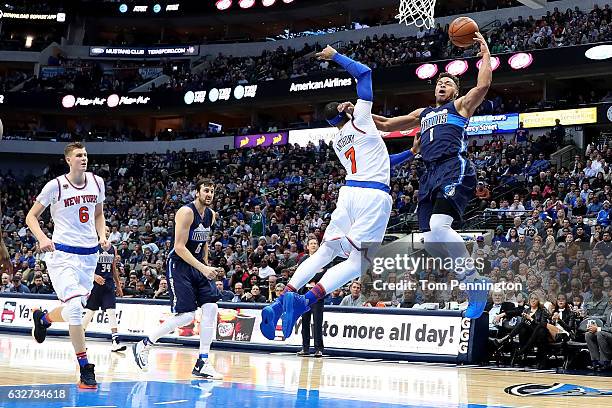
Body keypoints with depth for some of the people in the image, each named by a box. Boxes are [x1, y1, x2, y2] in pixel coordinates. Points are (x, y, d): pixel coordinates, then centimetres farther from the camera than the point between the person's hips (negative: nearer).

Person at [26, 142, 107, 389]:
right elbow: (31, 217, -2)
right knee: (74, 308, -18)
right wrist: (42, 239, -19)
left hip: (89, 254, 6)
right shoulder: (55, 186, -8)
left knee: (76, 309, 13)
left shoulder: (97, 182, 6)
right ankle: (86, 370, -11)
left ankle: (43, 317, 47)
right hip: (62, 253, -6)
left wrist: (102, 236, 4)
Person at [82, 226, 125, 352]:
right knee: (89, 312, 4)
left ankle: (115, 342, -12)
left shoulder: (113, 249, 11)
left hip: (109, 284, 4)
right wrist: (94, 276, -23)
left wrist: (118, 285, 17)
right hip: (95, 284, -4)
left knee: (112, 312, -6)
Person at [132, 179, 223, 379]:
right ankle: (144, 345, 5)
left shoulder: (211, 215, 8)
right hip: (179, 264, -8)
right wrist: (202, 268, -27)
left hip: (198, 265, 8)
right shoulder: (186, 212, -17)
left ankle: (202, 363, -3)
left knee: (211, 307, -8)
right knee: (187, 315, -14)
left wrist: (207, 266, 15)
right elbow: (179, 247, -22)